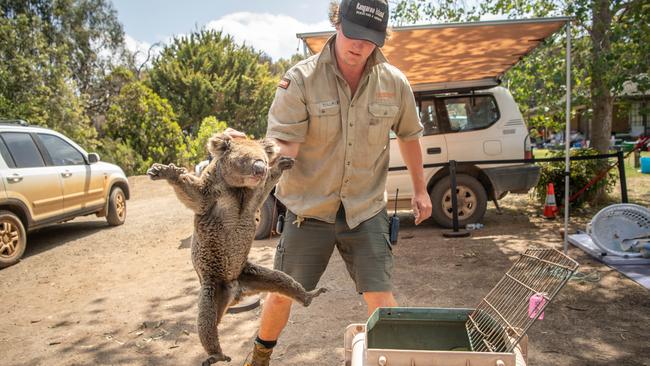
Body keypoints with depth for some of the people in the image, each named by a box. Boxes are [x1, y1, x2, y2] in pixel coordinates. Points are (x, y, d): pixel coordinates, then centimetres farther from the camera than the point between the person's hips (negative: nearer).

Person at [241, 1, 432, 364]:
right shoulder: (300, 79, -14)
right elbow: (282, 145, -20)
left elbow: (409, 135, 12)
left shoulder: (395, 83, -4)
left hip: (366, 210, 1)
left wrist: (420, 190, 17)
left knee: (381, 297, 0)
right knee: (282, 295, 12)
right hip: (309, 209, -1)